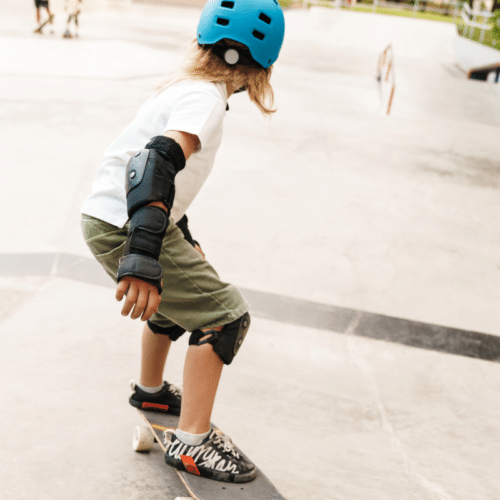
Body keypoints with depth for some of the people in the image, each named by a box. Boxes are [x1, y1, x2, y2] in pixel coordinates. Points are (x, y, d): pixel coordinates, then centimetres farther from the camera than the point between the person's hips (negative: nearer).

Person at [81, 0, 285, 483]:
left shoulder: (186, 85, 15)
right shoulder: (206, 99, -17)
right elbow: (158, 164, -34)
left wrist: (180, 237, 35)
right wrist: (144, 259, -45)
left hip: (108, 218, 10)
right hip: (125, 227, -10)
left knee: (179, 293, 31)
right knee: (224, 314, -8)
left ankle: (150, 389, 51)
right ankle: (191, 443, -5)